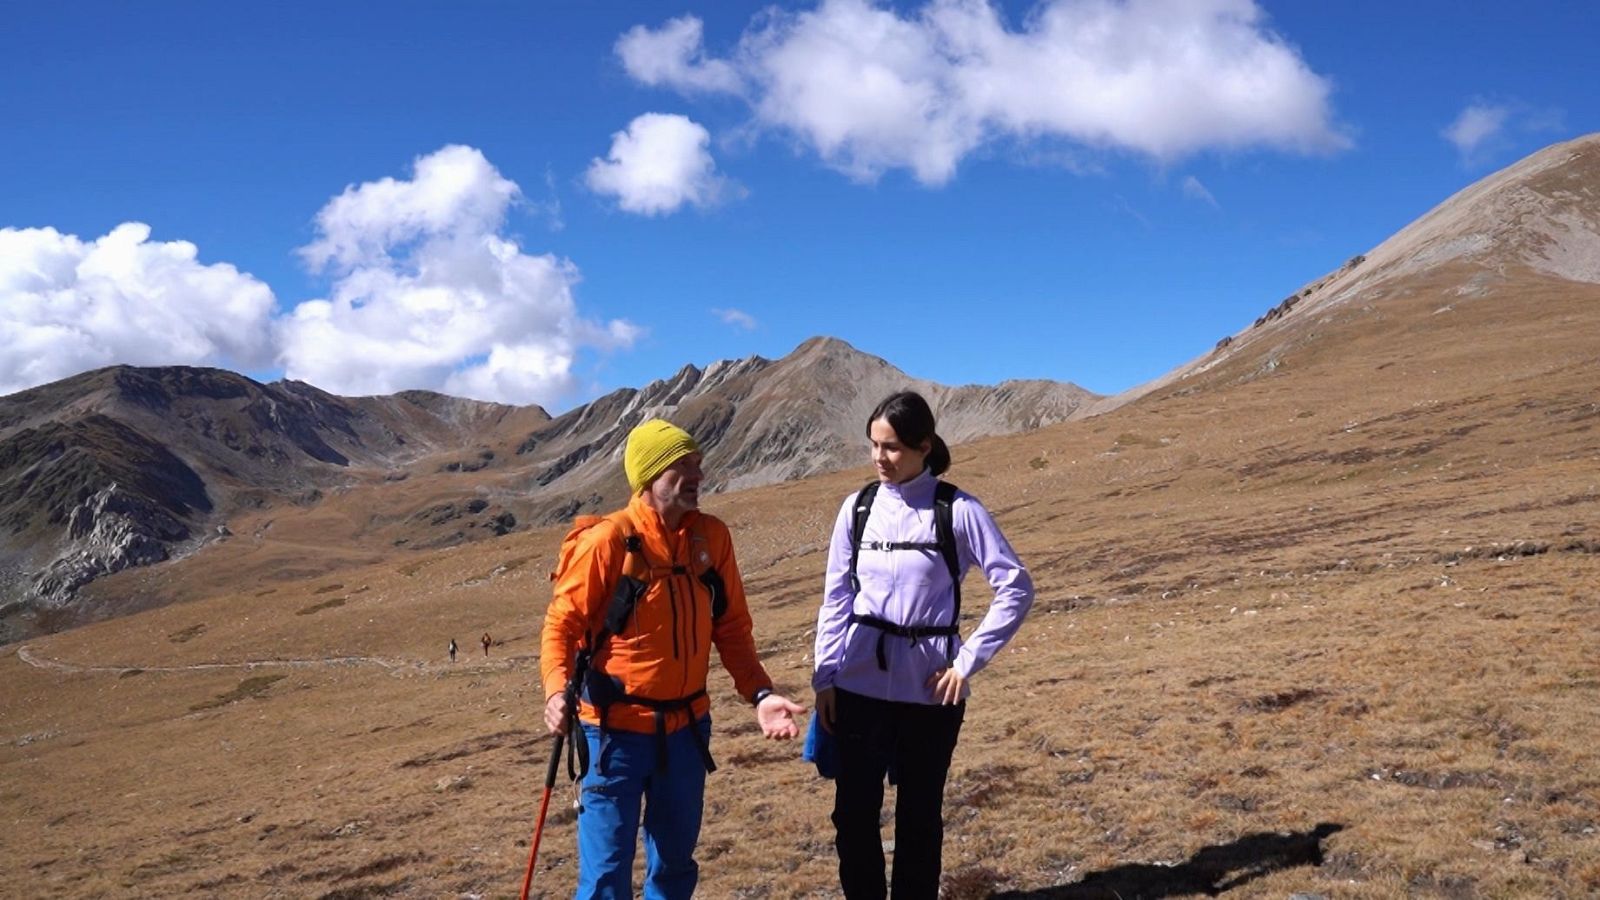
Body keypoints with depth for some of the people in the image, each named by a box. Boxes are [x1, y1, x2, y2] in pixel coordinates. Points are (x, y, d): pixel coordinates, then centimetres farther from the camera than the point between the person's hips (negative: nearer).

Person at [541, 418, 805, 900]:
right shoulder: (608, 540, -15)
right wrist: (558, 689, -25)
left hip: (685, 726, 5)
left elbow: (731, 626, 6)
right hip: (617, 729, -4)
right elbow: (562, 623, -9)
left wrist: (759, 693, -5)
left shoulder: (711, 535, -1)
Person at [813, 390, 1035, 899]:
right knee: (854, 812, 6)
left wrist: (969, 660, -9)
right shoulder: (858, 507, 1)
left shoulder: (958, 511, -8)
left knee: (919, 814, 11)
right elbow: (836, 598, 6)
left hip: (928, 687, -2)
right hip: (860, 684, 2)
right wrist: (824, 677, 2)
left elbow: (1016, 588, -5)